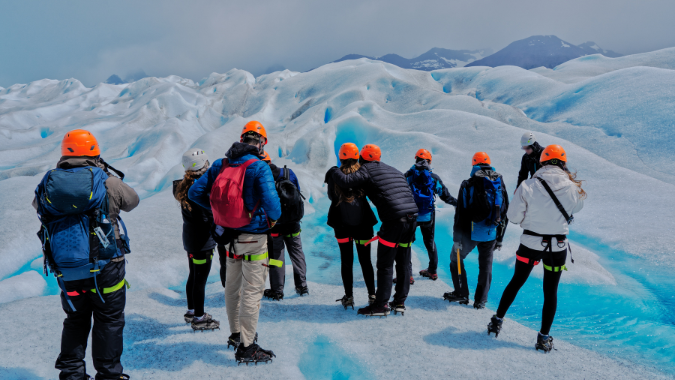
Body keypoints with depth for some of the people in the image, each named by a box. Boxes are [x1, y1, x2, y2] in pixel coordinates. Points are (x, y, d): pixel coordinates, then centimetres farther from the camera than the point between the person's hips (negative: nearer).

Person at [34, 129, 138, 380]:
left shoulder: (49, 183, -1)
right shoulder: (106, 181, -10)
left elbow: (37, 205, 21)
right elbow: (132, 201, 8)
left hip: (66, 272, 4)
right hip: (105, 267, -3)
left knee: (75, 321, 21)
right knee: (109, 321, 10)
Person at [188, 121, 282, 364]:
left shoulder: (221, 164, 2)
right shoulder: (259, 167, -17)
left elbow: (195, 193, 2)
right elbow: (270, 200, -26)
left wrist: (217, 210, 12)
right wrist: (274, 218, -5)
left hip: (230, 236, 7)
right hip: (253, 237, -6)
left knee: (232, 286, 20)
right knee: (252, 290, 1)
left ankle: (235, 334, 37)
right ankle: (246, 347, 7)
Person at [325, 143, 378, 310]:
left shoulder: (334, 175, -5)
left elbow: (331, 196, 3)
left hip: (342, 224, 0)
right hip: (363, 222, 1)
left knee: (346, 261, 8)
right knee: (365, 260, 10)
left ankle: (348, 296, 10)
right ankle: (372, 295, 13)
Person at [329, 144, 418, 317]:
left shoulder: (367, 171, -2)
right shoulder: (395, 171, 23)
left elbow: (345, 181, -12)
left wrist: (334, 170, 7)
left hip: (393, 221, -7)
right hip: (412, 218, 8)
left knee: (385, 265, 0)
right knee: (403, 263, 15)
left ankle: (381, 305, 4)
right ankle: (399, 302, 21)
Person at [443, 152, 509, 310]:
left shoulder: (468, 184, -6)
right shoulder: (500, 184, 7)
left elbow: (460, 213, -8)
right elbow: (505, 212, 10)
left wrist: (457, 238, -3)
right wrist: (500, 238, 17)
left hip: (470, 232, -3)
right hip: (491, 233, 4)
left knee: (456, 258, 15)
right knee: (486, 265, 12)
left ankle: (461, 294, 18)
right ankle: (481, 300, 15)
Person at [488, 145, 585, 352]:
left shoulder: (528, 186, -12)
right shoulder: (571, 187, -8)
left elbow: (514, 216, -9)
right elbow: (577, 207, 14)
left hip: (530, 243, 0)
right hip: (557, 246, 0)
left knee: (516, 282, 18)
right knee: (550, 291, 12)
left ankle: (497, 321, 28)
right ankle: (544, 337, 18)